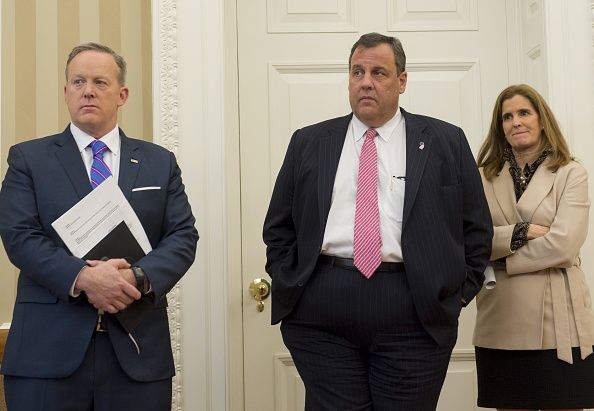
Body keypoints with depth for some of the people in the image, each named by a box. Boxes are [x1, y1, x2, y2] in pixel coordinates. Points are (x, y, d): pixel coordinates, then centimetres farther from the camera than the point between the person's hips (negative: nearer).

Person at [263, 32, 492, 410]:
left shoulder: (446, 142, 7)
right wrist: (290, 286, 4)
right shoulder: (308, 143, 10)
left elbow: (477, 228, 10)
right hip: (320, 315, 1)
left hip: (416, 313, 0)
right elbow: (279, 227, 14)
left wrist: (460, 292, 3)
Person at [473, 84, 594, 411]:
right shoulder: (485, 178, 10)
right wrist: (522, 232, -13)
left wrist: (500, 259, -7)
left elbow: (563, 245, -12)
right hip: (501, 321, 3)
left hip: (557, 322, -3)